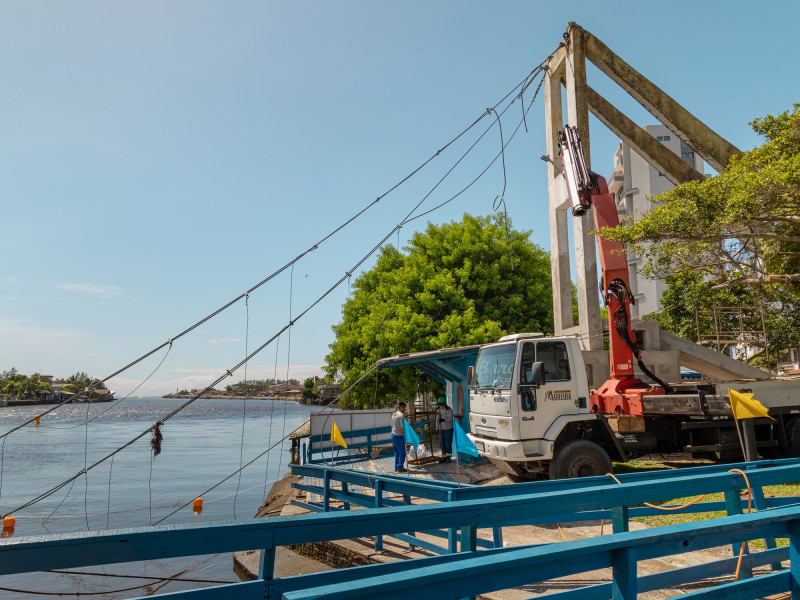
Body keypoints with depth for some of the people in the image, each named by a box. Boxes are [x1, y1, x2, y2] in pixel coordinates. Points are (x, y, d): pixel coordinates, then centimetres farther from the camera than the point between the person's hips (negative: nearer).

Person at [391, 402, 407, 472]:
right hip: (399, 435, -9)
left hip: (393, 434, 9)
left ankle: (396, 468, 18)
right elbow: (403, 426, -20)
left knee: (397, 452, 15)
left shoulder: (394, 415, 13)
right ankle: (400, 468, 1)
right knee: (402, 452, -1)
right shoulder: (401, 415, -15)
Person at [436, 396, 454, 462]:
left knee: (448, 443, -10)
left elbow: (450, 419, -27)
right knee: (442, 443, 6)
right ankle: (444, 457, 15)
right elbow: (437, 420, 6)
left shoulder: (449, 410, -14)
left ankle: (448, 457, -9)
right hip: (441, 429, 5)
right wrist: (437, 429, 4)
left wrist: (444, 420, -44)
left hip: (449, 429, -5)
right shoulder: (438, 410, 2)